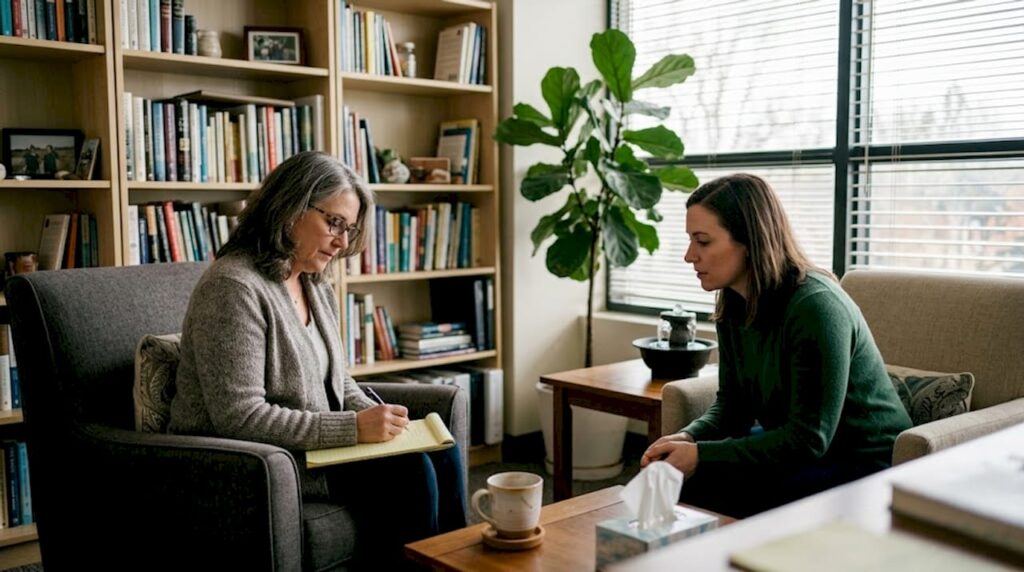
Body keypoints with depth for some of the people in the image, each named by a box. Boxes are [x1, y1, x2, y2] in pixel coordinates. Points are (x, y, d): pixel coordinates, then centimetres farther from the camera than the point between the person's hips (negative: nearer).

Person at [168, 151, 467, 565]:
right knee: (407, 472, -21)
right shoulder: (234, 287, -18)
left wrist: (383, 421, -4)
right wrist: (354, 427, -24)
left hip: (316, 449, 9)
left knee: (441, 454, -7)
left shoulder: (318, 289, 10)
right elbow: (239, 417, -24)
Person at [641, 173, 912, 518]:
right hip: (794, 448, 8)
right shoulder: (733, 305, -2)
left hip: (863, 464, -7)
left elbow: (810, 438, -25)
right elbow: (733, 406, 5)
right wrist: (689, 438, -16)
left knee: (701, 487, -25)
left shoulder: (816, 307, -27)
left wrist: (701, 455, -27)